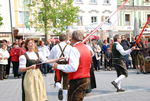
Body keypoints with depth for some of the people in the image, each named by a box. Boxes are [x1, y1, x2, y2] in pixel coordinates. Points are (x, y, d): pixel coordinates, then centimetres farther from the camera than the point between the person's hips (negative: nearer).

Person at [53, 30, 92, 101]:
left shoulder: (75, 49, -15)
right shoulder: (86, 48, 12)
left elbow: (73, 67, -24)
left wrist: (58, 66, -14)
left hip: (77, 80, -9)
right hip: (86, 79, 9)